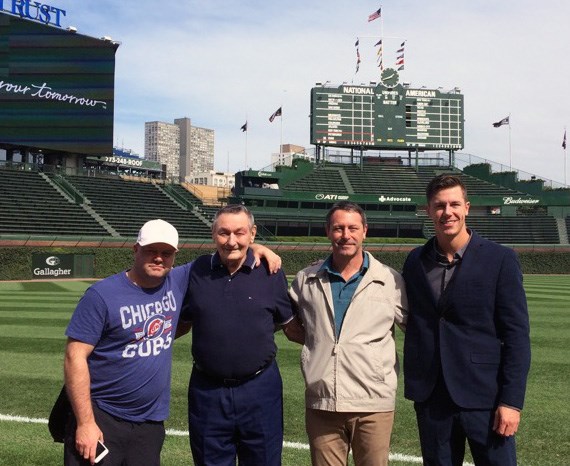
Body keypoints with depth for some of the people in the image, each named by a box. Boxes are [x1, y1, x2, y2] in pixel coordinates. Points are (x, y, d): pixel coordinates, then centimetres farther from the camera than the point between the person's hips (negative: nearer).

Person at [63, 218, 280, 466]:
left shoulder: (178, 282, 1)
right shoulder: (102, 295, -12)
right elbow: (75, 358, -13)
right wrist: (85, 423, -17)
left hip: (150, 423, 5)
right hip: (100, 419, -4)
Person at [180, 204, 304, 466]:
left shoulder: (271, 273, -4)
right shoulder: (197, 271, 0)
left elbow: (292, 328, 7)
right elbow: (181, 323, 12)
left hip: (259, 388, -1)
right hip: (207, 390, 1)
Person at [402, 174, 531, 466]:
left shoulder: (500, 260, -5)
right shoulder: (415, 261, 6)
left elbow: (516, 335, -7)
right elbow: (413, 326, 11)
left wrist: (511, 401, -11)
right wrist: (412, 386, 6)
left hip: (484, 397, -3)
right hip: (430, 397, 3)